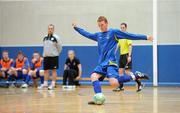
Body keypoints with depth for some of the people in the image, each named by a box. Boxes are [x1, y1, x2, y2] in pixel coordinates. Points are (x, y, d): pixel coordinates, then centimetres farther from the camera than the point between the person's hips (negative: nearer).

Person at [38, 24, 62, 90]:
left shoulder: (56, 38, -8)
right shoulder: (45, 38, 10)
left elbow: (59, 47, -3)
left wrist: (56, 54, 4)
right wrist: (44, 54, 16)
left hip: (53, 56, -6)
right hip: (46, 56, 6)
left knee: (54, 70, -1)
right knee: (46, 70, 8)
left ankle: (53, 84, 1)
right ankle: (45, 84, 13)